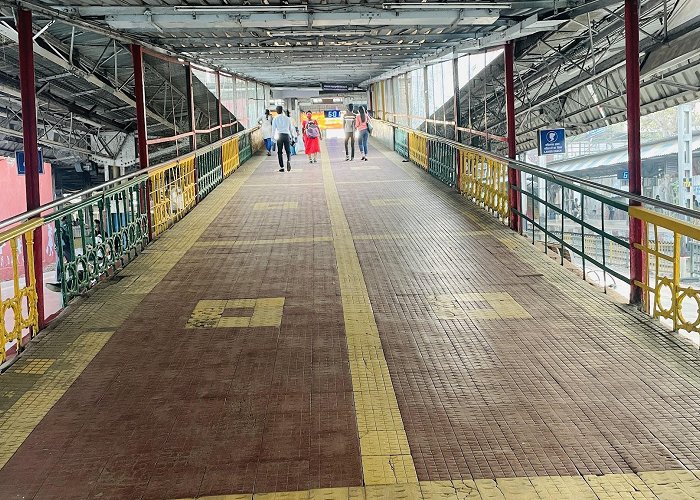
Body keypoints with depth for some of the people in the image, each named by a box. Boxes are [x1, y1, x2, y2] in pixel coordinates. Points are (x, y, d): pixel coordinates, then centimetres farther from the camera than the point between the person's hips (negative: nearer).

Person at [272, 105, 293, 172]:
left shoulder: (275, 119, 1)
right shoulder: (287, 118, 5)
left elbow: (273, 129, 1)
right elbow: (290, 128, 13)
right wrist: (291, 136, 26)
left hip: (279, 136, -1)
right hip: (286, 135, 1)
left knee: (279, 152, 6)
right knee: (288, 151, 7)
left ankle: (282, 167, 3)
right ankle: (289, 161, -24)